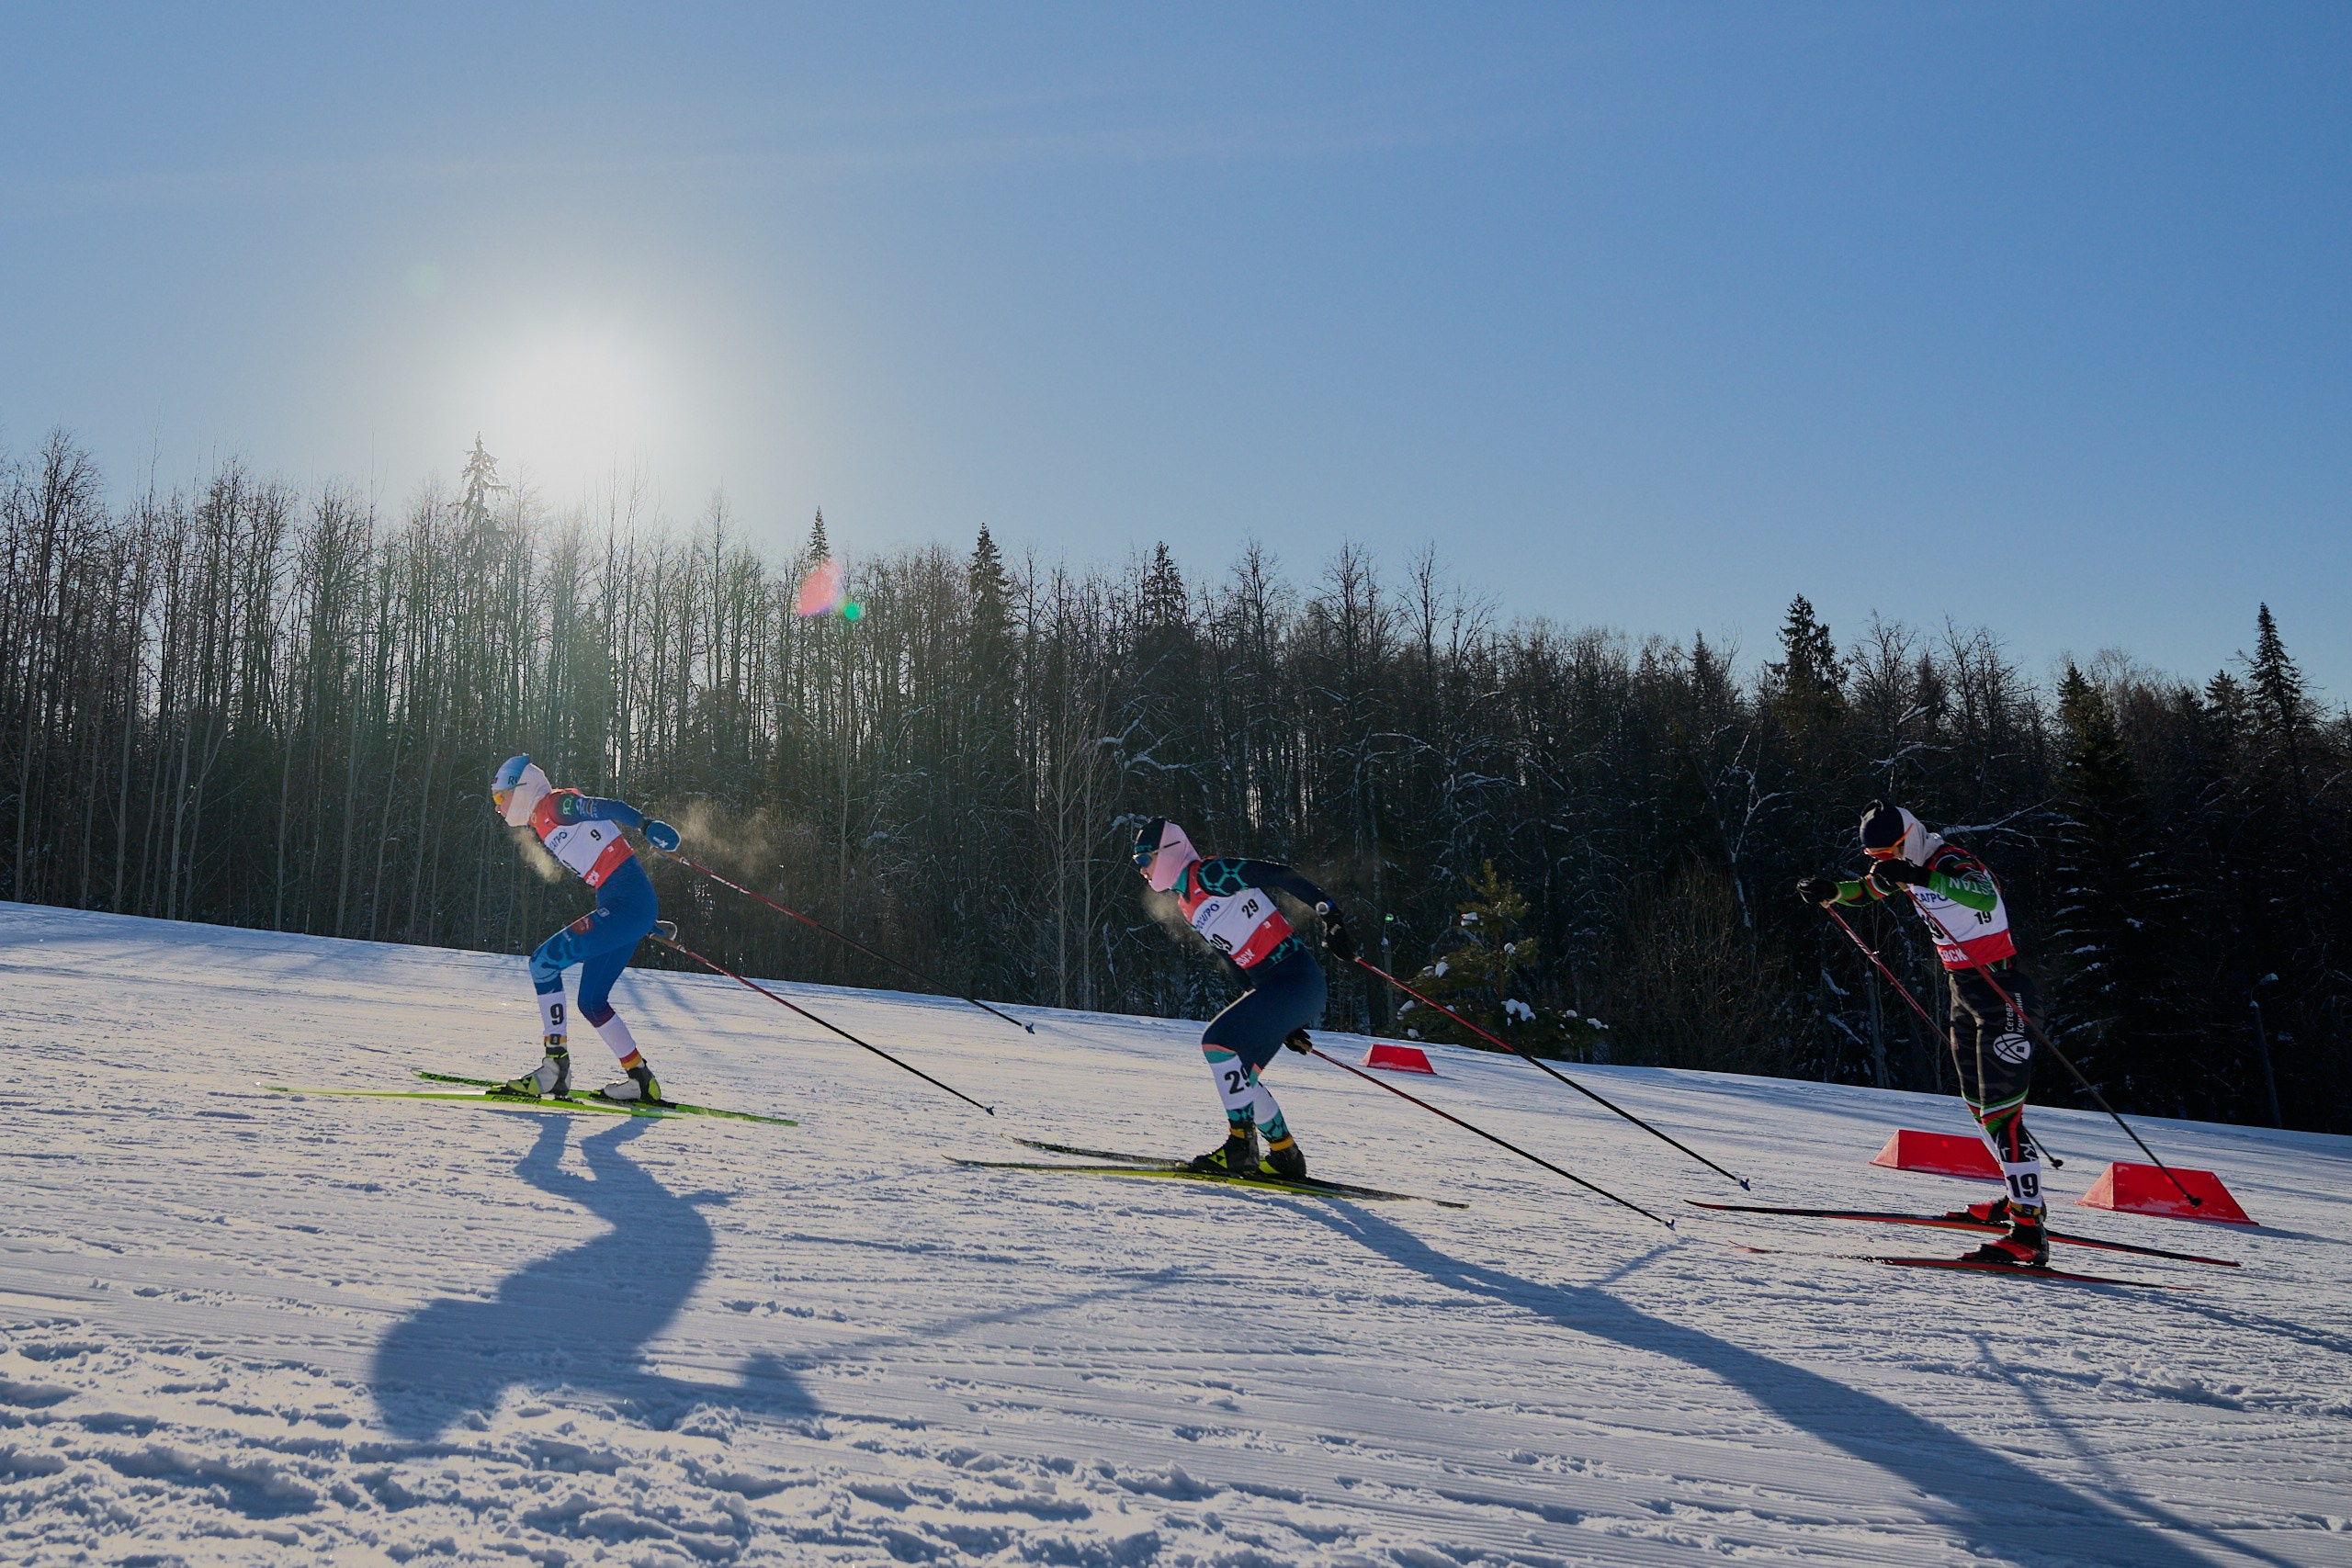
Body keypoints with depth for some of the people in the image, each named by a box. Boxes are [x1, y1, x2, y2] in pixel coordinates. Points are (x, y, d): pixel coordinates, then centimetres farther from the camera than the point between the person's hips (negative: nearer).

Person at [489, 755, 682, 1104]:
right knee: (591, 1003, 14)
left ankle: (555, 1066, -13)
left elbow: (609, 808, -18)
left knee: (545, 960, -14)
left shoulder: (556, 805, -5)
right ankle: (640, 1079, 20)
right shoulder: (542, 824, 21)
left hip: (627, 901, -10)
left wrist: (646, 825, -38)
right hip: (617, 905, 10)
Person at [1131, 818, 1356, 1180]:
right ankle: (1286, 1155, 16)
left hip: (1296, 978, -9)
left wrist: (1328, 913, -20)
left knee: (1218, 1040, -18)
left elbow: (1278, 875, -14)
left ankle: (1241, 1143, -13)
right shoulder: (1186, 904, 18)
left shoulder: (1210, 874, -9)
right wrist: (1281, 1020, 19)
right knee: (1237, 1075, 8)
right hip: (1269, 986, 9)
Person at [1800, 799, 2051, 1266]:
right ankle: (2020, 1196, 34)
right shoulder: (1912, 865, 6)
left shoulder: (1951, 862, -20)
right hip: (1964, 991, 10)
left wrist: (1919, 878, -53)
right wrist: (1830, 892, 2)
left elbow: (1984, 898, -42)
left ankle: (2029, 1231, -15)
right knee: (1978, 1106, 18)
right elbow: (1869, 888, 23)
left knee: (2001, 1112, -15)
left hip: (2004, 993, -10)